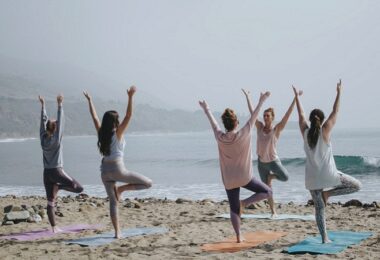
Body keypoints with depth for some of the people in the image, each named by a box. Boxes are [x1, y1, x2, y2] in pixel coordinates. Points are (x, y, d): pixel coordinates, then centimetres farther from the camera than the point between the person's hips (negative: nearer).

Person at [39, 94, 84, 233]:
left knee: (50, 202, 6)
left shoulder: (43, 138, 2)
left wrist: (43, 104, 14)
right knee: (79, 188, 1)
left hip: (46, 173, 6)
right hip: (57, 171, -6)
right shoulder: (56, 139, -10)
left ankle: (54, 227, 4)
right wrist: (60, 105, -14)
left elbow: (43, 120, 9)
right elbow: (61, 122, -13)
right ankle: (58, 186, -9)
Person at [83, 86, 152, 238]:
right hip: (117, 169, -6)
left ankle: (117, 232, 7)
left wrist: (89, 100, 24)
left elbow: (94, 117, 13)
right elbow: (129, 116, -17)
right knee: (148, 183, 1)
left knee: (113, 201, 10)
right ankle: (121, 189, -5)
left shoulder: (101, 133, 4)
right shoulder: (118, 133, -9)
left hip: (105, 171, 6)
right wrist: (130, 97, -22)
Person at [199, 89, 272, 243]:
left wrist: (206, 109, 26)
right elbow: (253, 117, -3)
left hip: (229, 180, 3)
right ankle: (244, 203, -7)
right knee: (267, 192, 11)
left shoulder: (220, 137, -7)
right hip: (244, 177, -3)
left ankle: (238, 237, 9)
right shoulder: (243, 134, -14)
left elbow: (212, 121, 10)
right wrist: (261, 101, 8)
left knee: (234, 209, 12)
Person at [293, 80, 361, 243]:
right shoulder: (325, 131, -8)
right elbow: (335, 113, -1)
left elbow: (301, 115, 13)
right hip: (328, 174, -4)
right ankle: (328, 193, -1)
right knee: (357, 185, 11)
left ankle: (324, 238, 4)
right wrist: (339, 93, 7)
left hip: (312, 177, 4)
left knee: (319, 208, 9)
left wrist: (297, 97, 23)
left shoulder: (305, 132, 0)